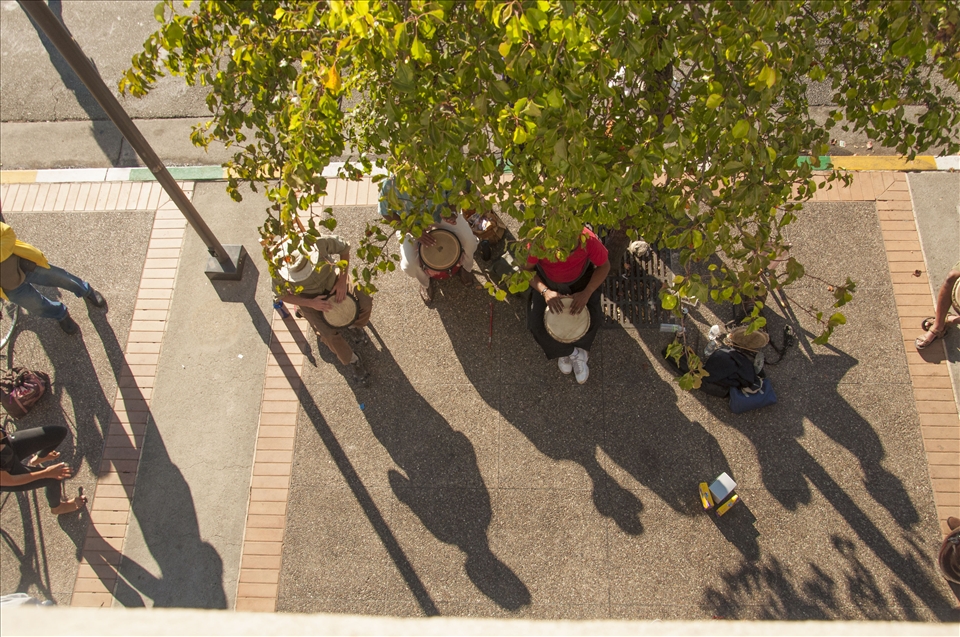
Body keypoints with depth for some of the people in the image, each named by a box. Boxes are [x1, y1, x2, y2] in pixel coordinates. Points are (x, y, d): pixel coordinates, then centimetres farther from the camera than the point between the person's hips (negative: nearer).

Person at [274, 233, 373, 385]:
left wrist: (342, 280, -17)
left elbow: (344, 248, -13)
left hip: (332, 281, 2)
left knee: (365, 303, -16)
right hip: (307, 296, -2)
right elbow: (282, 295, -14)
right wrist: (311, 303, -26)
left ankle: (354, 326, 20)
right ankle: (351, 361, 12)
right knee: (330, 334, -19)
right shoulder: (278, 270, -33)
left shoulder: (320, 242, -34)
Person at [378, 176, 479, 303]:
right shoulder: (390, 184, -36)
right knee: (409, 265, -17)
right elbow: (386, 213, -18)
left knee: (469, 240, -17)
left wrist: (452, 210, -29)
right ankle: (425, 282, 24)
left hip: (442, 212, 1)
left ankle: (465, 268, 22)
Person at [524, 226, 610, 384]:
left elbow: (604, 266, -14)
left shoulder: (588, 240, -33)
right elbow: (527, 269, -16)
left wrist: (587, 293, -26)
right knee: (536, 323, -18)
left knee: (593, 318, -22)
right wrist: (545, 291, -30)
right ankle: (573, 353, 5)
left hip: (580, 281, 0)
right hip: (548, 283, 0)